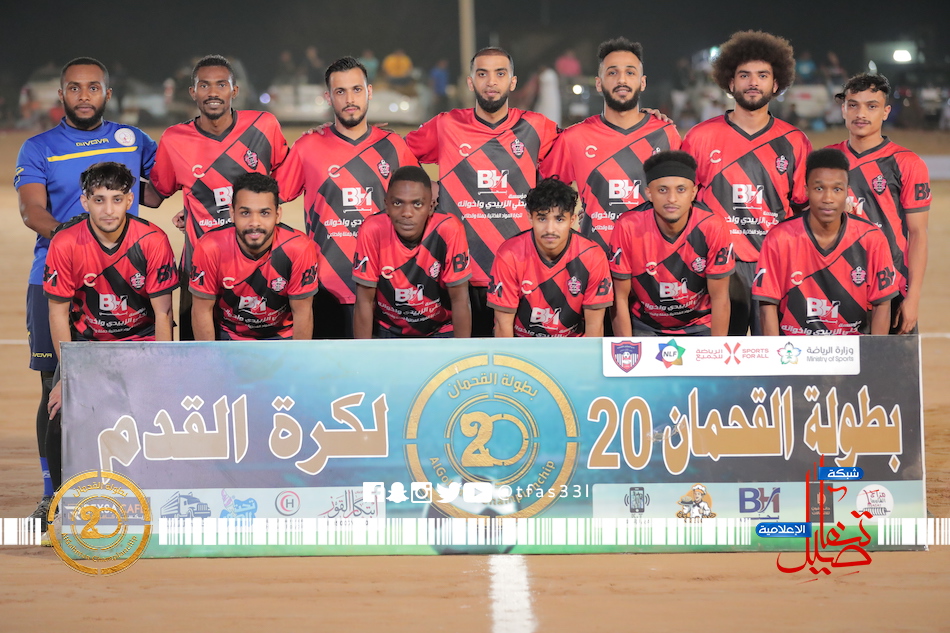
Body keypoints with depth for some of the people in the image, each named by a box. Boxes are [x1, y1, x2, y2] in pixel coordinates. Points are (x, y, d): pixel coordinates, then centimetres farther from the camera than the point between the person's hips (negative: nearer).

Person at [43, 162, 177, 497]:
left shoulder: (152, 240, -18)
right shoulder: (65, 244, -17)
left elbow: (162, 312, -12)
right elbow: (58, 312, -8)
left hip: (142, 337, -1)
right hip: (87, 339, 1)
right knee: (61, 424, -15)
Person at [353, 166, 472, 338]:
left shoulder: (448, 230, -25)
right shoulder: (373, 231, -24)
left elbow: (460, 300, -17)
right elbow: (364, 301, -16)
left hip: (440, 329, -1)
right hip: (388, 330, 1)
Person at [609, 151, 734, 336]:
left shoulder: (712, 228, -17)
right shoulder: (628, 228, -18)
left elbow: (720, 298, -9)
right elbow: (620, 298, -10)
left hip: (698, 326, 1)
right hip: (645, 327, -1)